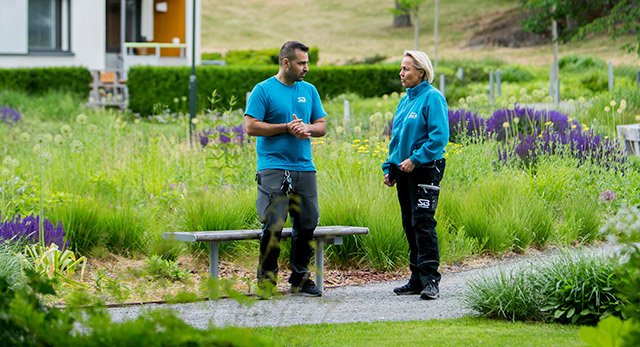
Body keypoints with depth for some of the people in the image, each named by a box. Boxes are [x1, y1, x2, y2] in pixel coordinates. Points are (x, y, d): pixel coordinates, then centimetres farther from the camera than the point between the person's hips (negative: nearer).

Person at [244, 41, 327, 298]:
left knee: (307, 225, 5)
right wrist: (286, 127, -13)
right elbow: (251, 127, -8)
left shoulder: (309, 91, 15)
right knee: (273, 226, -11)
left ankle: (300, 279, 16)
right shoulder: (263, 90, -2)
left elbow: (322, 126, 15)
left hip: (304, 167, 5)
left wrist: (306, 128, -7)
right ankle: (266, 279, 0)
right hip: (273, 167, -5)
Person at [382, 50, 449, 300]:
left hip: (425, 169, -9)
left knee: (423, 223, -13)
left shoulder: (432, 98, -9)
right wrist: (390, 167, 14)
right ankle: (417, 279, 15)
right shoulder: (405, 100, 17)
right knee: (410, 225, 9)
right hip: (405, 170, 9)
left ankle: (430, 280, -14)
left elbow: (439, 136, -17)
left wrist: (415, 159, -20)